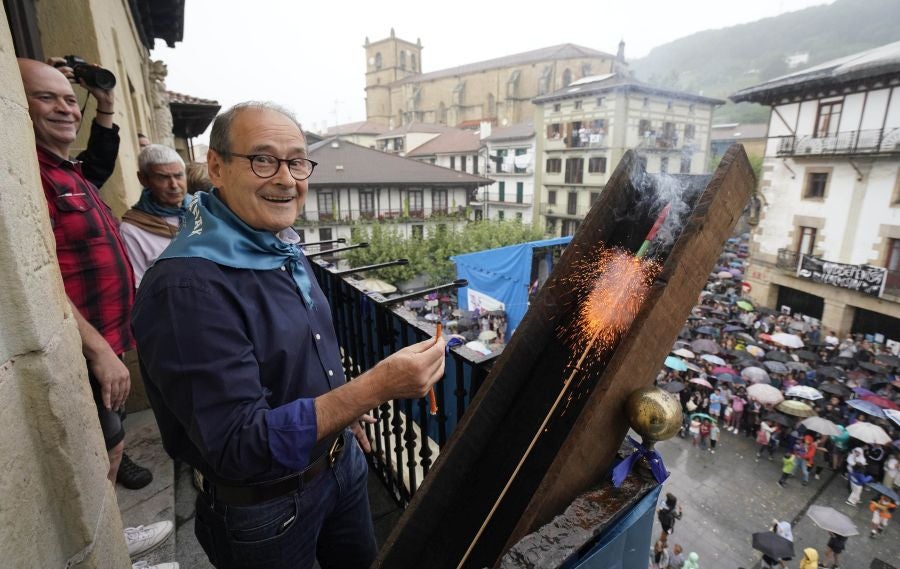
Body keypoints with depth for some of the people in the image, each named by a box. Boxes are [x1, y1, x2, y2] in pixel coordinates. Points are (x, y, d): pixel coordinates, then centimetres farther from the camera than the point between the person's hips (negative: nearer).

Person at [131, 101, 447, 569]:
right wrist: (377, 386, -39)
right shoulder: (184, 288, -29)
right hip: (263, 505, -6)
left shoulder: (285, 248, -1)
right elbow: (240, 447, -31)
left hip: (341, 462, 7)